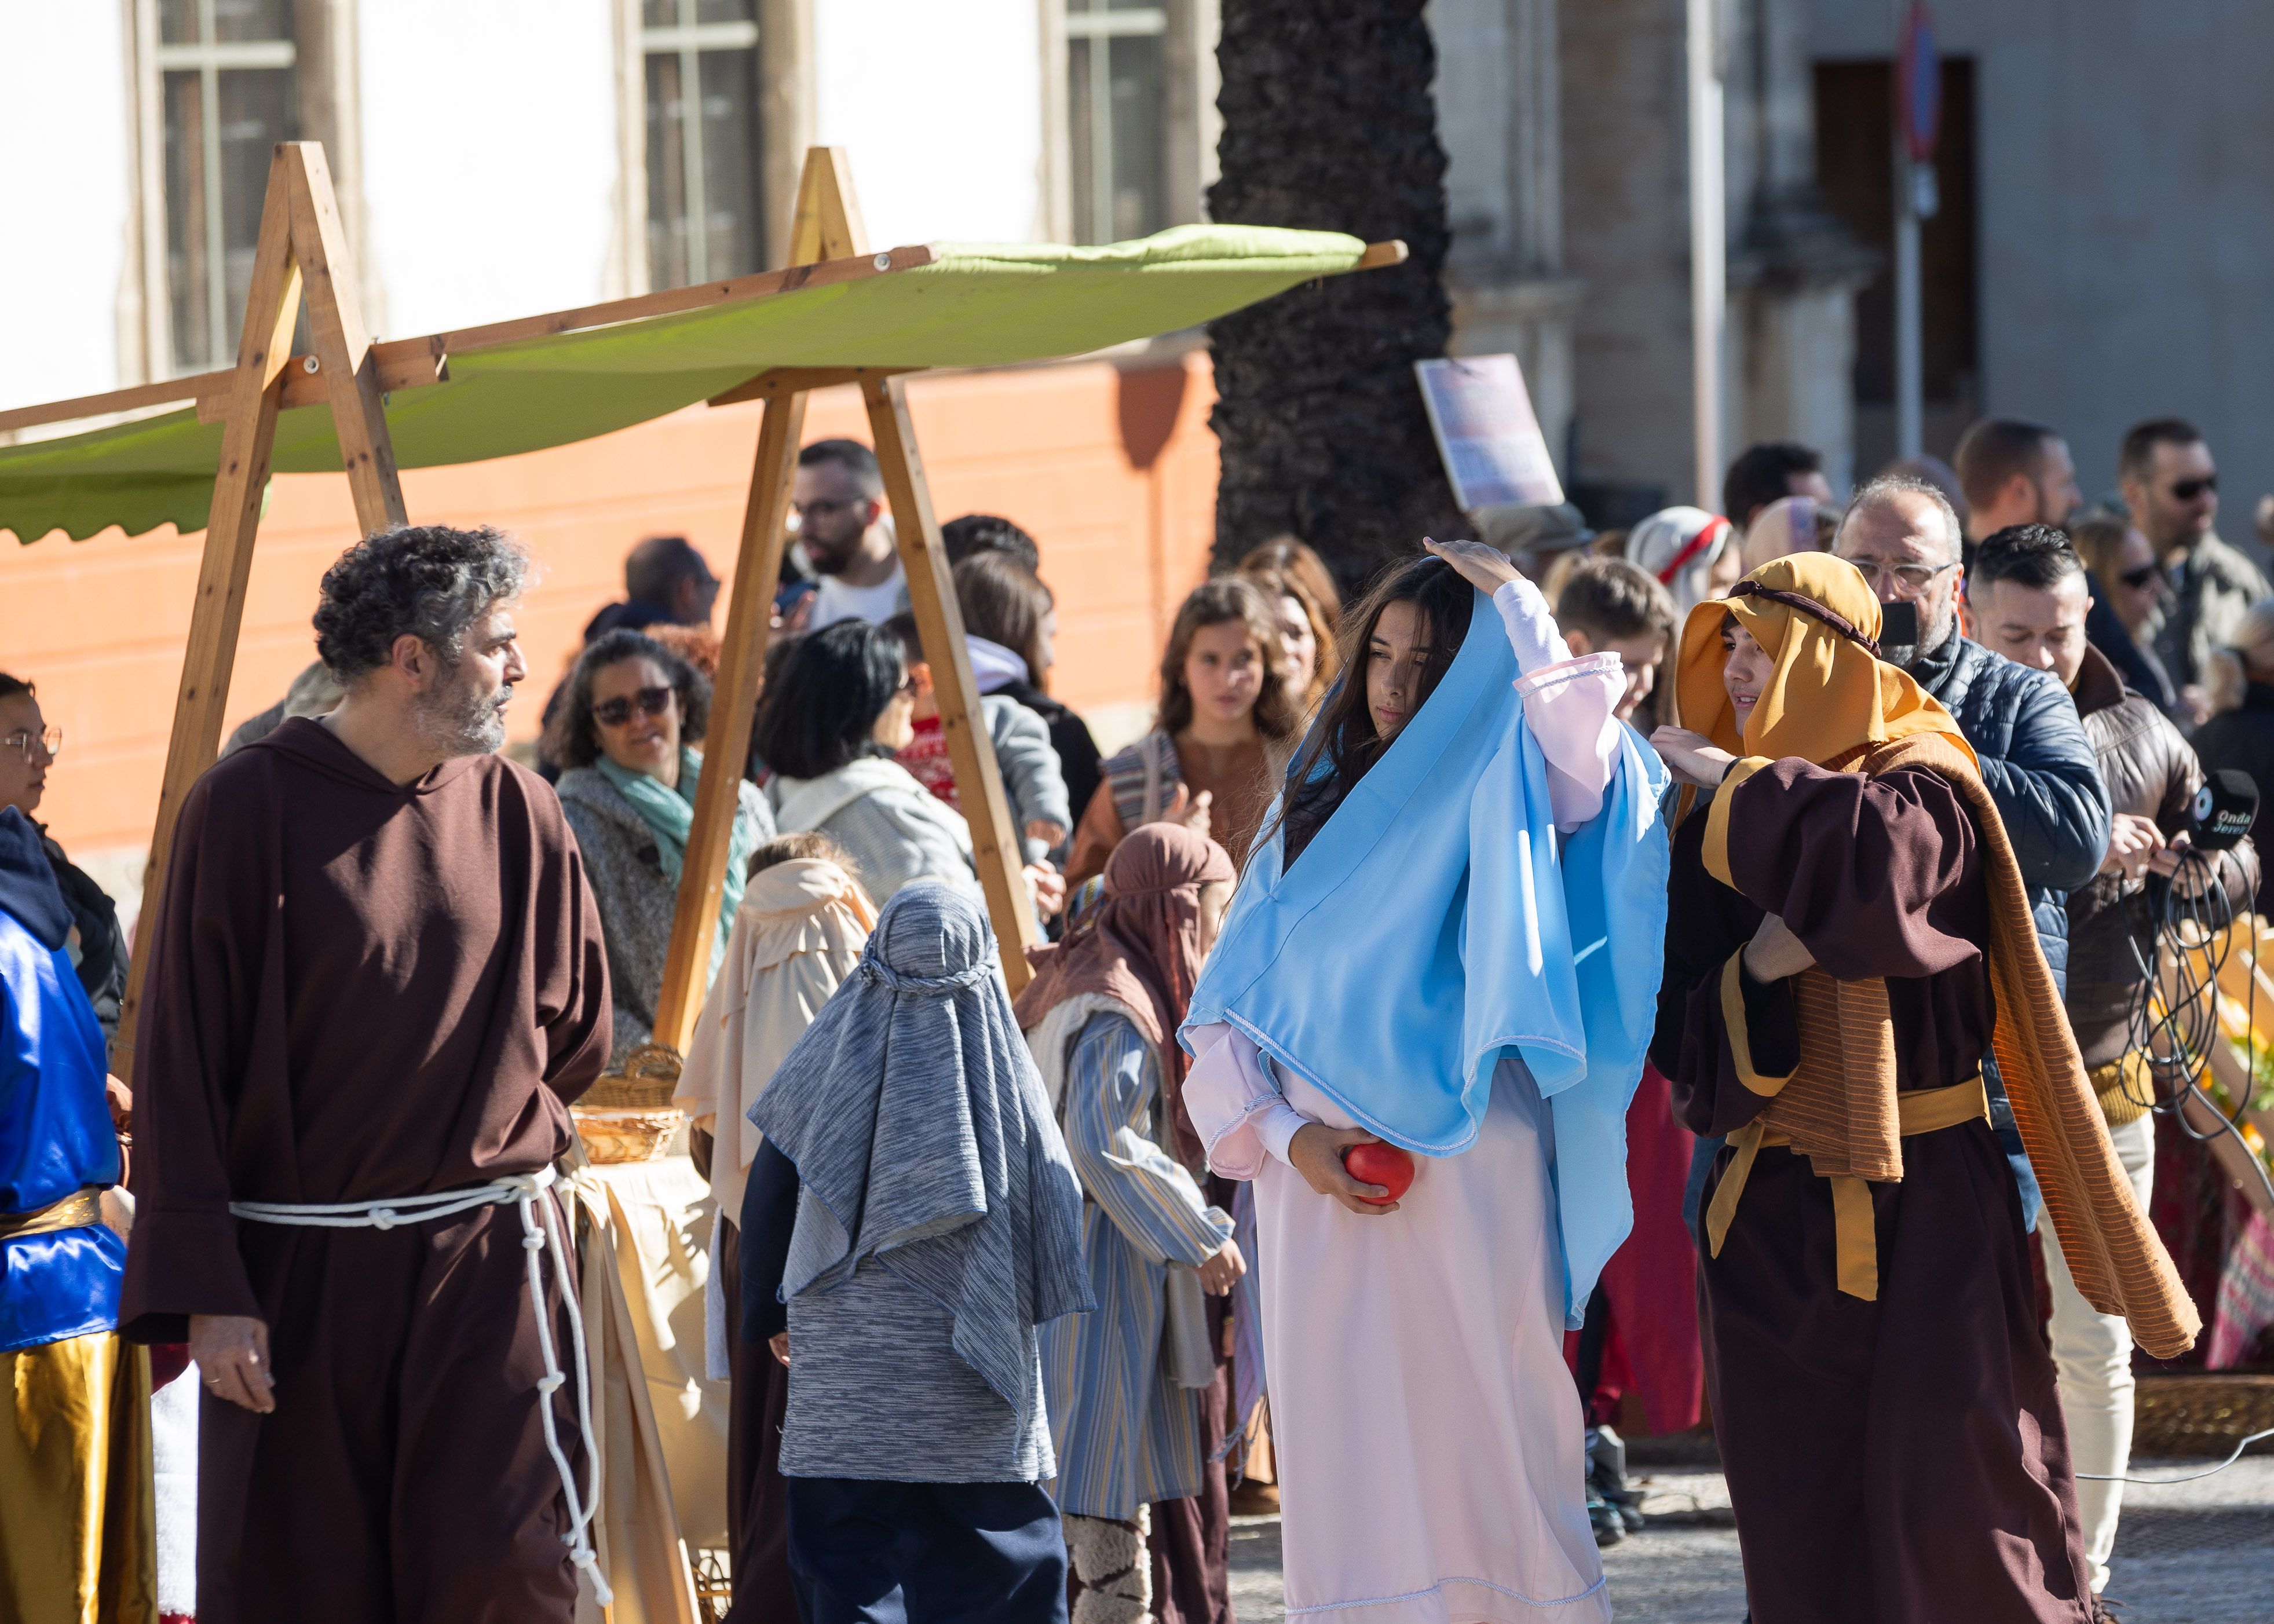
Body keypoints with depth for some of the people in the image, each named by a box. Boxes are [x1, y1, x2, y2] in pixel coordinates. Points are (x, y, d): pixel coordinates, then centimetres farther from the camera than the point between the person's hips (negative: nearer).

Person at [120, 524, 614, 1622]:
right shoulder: (246, 812, -6)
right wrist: (207, 1293, -11)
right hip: (298, 1284, -2)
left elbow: (577, 1036, 20)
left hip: (488, 1274, 2)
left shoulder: (516, 815, 4)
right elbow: (180, 1070, -7)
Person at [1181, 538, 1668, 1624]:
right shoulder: (1313, 814, 17)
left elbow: (1581, 750, -21)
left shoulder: (1495, 809, 4)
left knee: (1480, 1446, -5)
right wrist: (1288, 1135, -3)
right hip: (1318, 1185, 4)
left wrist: (1513, 606, -9)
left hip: (1466, 1181, -4)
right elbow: (1225, 1016, 14)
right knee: (1347, 1461, 0)